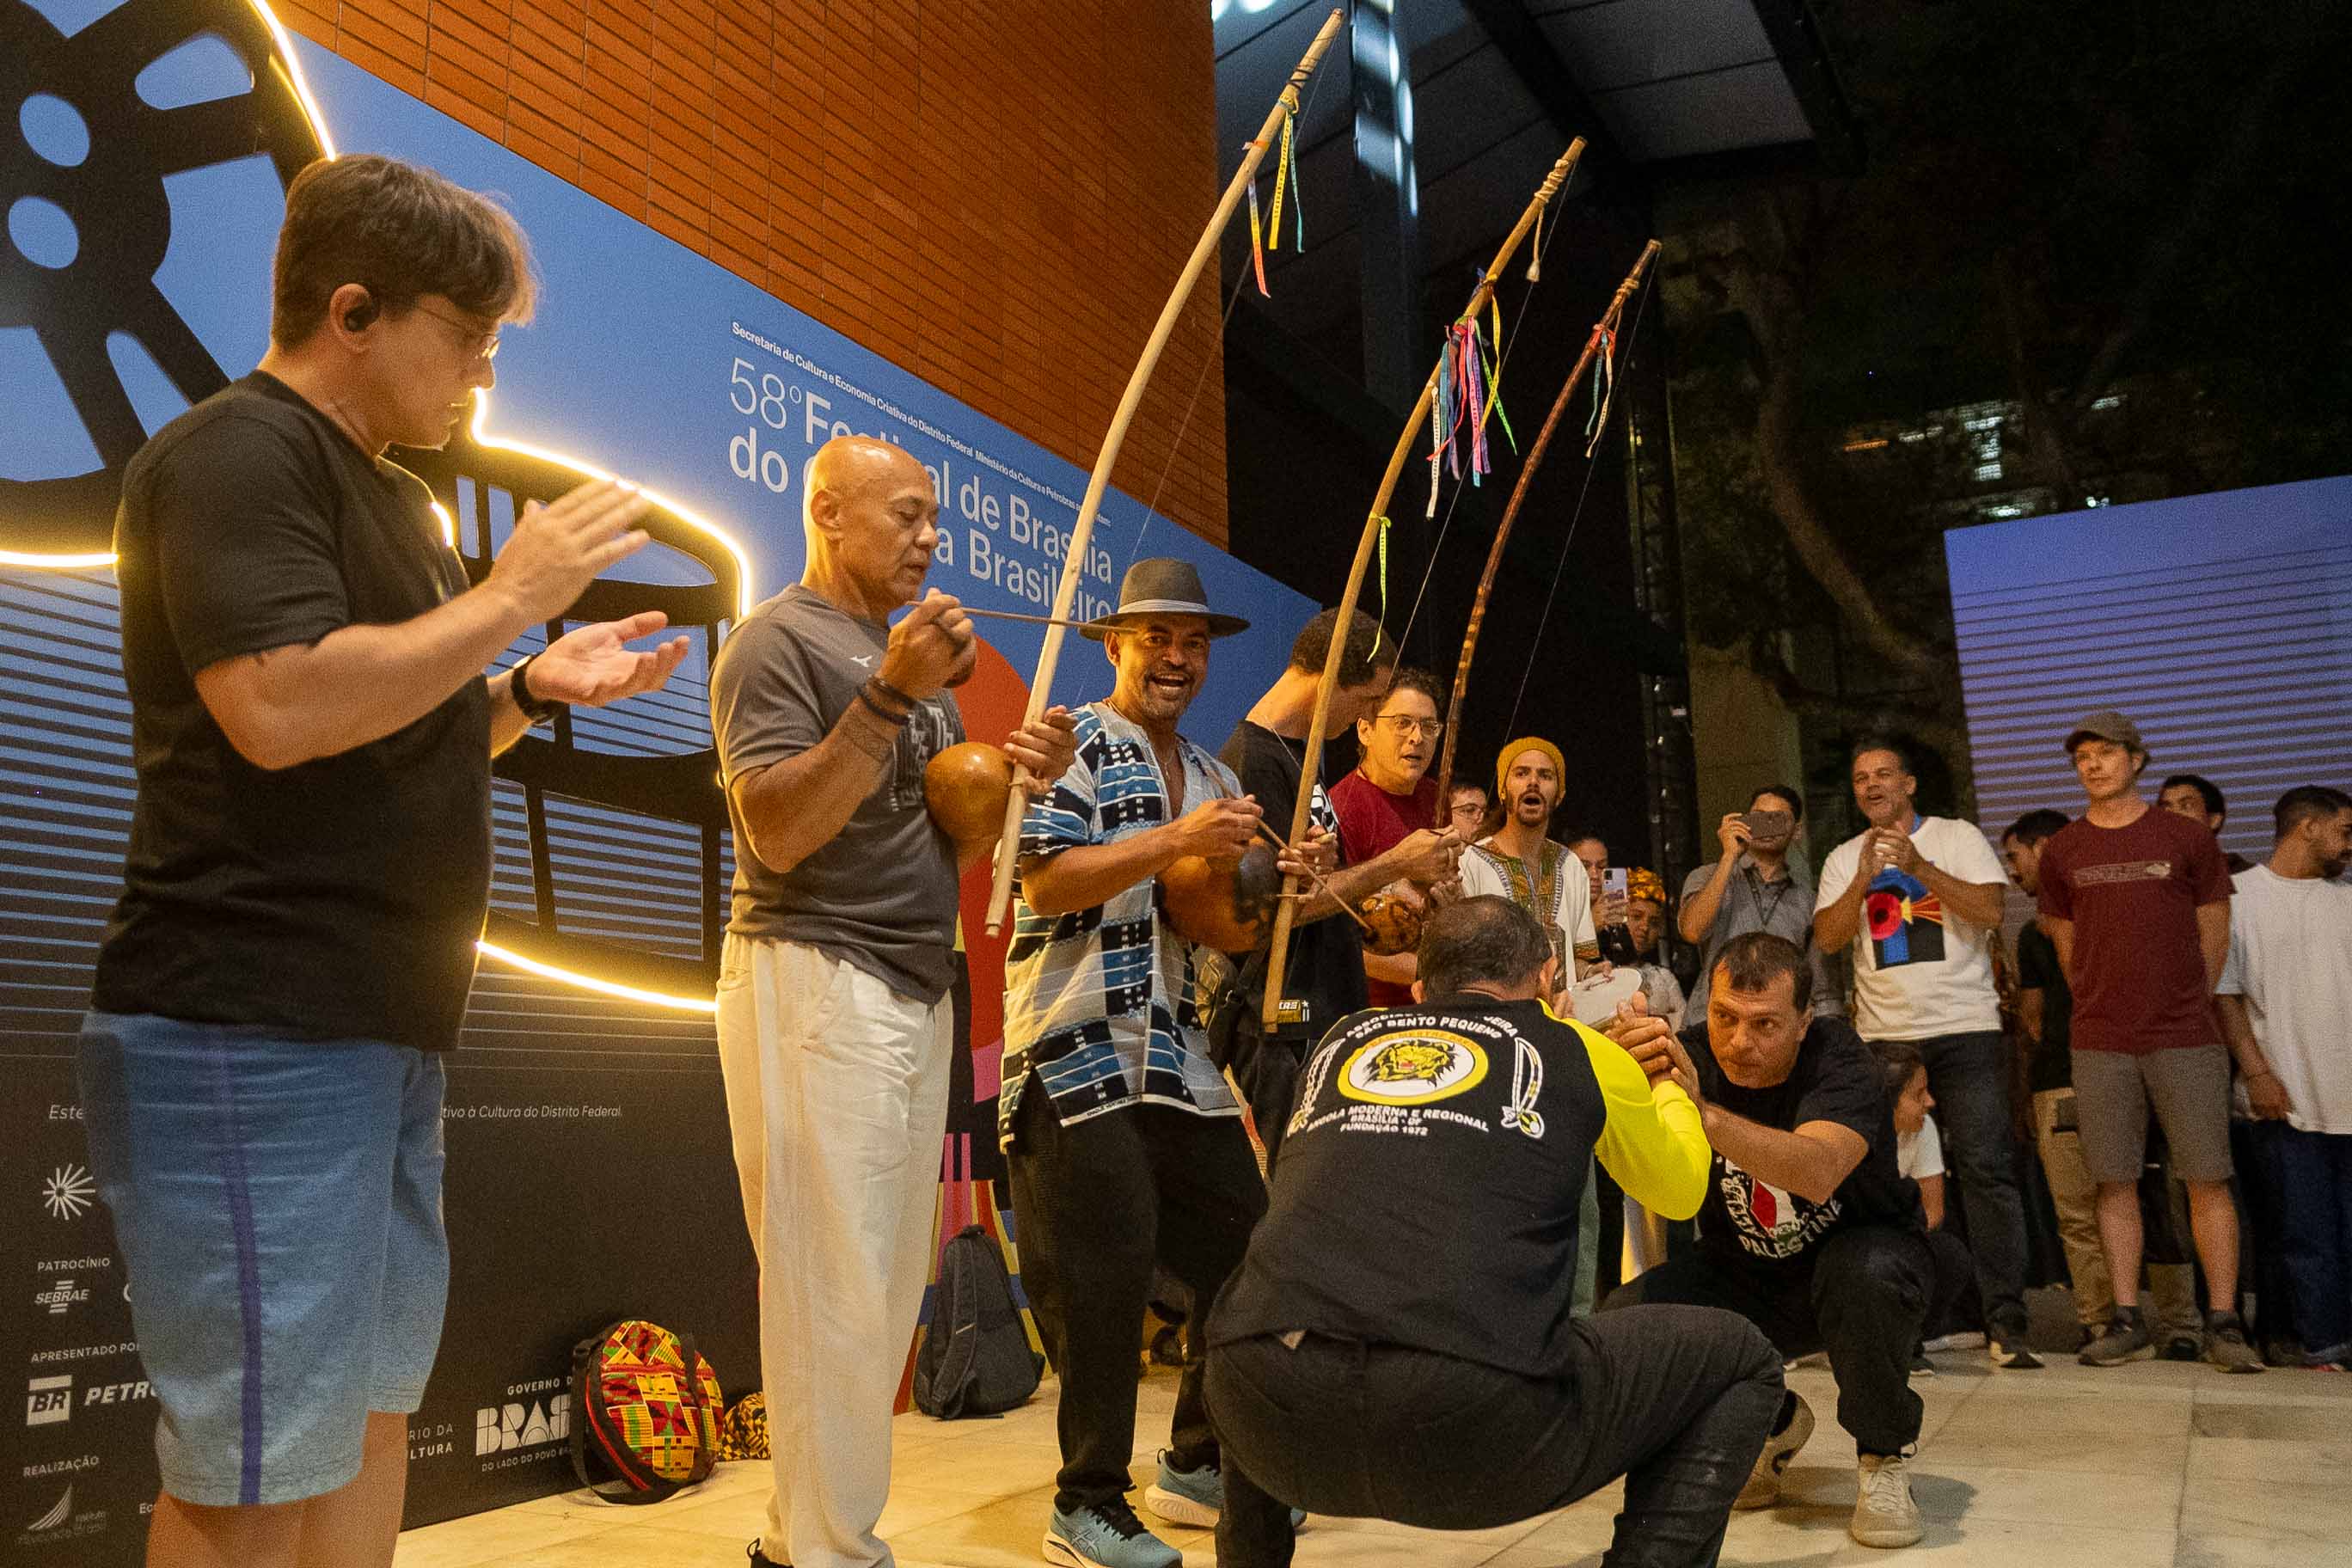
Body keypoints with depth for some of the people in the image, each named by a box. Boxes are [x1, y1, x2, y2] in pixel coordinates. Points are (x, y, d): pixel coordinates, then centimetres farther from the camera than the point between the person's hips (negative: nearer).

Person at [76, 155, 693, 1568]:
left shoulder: (382, 490, 21)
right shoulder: (235, 455, -9)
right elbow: (281, 710, -25)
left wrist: (535, 688, 11)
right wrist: (515, 595, -16)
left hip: (379, 1030, 10)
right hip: (251, 1037, -10)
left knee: (376, 1408, 16)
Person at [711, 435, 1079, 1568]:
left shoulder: (911, 648, 21)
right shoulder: (780, 641, -4)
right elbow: (778, 833, -16)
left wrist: (1021, 774, -1)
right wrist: (892, 697, -22)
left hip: (918, 991, 8)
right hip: (814, 980, -8)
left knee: (890, 1284, 9)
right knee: (837, 1283, -5)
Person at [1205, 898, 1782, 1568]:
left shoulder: (1343, 1040, 25)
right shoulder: (1581, 1052, 18)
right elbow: (1682, 1190, 36)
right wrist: (1666, 1079, 54)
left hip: (1268, 1413, 4)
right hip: (1475, 1417, -4)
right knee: (1741, 1361, 20)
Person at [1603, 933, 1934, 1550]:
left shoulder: (1840, 1061, -24)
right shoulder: (1691, 1056, -15)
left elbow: (1817, 1172, -45)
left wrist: (1703, 1114, -60)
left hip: (1859, 1254, -3)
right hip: (1744, 1279, 3)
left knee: (1865, 1271, -38)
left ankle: (1885, 1457, -7)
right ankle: (1771, 1423, 11)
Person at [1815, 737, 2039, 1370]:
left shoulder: (1957, 838, 5)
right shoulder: (1844, 859, 12)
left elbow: (1990, 910, -8)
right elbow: (1828, 939, 0)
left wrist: (1921, 866, -17)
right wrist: (1865, 878, -13)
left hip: (1965, 1029, -2)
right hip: (1883, 1037, 3)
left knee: (1987, 1168, -8)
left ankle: (2005, 1322, -5)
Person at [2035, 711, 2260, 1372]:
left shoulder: (2187, 838, 3)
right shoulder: (2062, 851, 7)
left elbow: (2213, 935, 10)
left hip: (2186, 1039, -1)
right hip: (2100, 1045, 1)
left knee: (2208, 1179, -1)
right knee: (2115, 1181, 3)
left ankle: (2223, 1323, 7)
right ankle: (2127, 1322, 10)